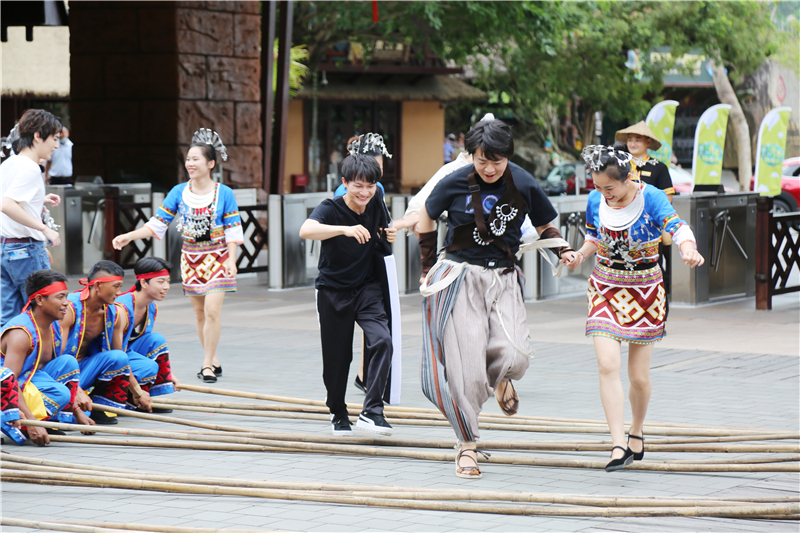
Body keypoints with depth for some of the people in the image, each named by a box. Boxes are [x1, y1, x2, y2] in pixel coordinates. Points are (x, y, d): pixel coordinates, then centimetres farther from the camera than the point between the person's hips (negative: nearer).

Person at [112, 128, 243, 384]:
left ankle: (207, 363, -8)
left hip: (216, 257, -4)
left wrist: (231, 259, -16)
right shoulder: (179, 192, 0)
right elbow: (157, 223, 0)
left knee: (212, 309, -14)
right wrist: (129, 236, -10)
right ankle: (213, 360, 20)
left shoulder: (224, 193, -8)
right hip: (190, 256, 4)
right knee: (199, 312, 8)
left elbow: (233, 230, -6)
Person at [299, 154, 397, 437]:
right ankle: (338, 413, 31)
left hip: (367, 288, 2)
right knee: (337, 357, 7)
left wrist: (391, 236, -9)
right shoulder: (331, 209, -18)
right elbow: (306, 230, -40)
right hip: (333, 290, -2)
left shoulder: (376, 203, -5)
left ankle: (372, 411, -18)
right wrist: (345, 229, -54)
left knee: (382, 341, -21)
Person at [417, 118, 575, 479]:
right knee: (467, 365, -8)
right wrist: (429, 268, 12)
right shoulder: (455, 184, -5)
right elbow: (426, 219, 12)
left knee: (515, 358, -18)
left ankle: (500, 379, 23)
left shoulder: (523, 185, -2)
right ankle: (467, 446, 8)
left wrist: (563, 249, -6)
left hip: (503, 279, 1)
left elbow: (545, 225, 13)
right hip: (460, 279, -1)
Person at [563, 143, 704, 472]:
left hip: (645, 290, -2)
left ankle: (636, 432, 32)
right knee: (607, 365, -17)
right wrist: (579, 257, -7)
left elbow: (677, 227, -33)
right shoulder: (595, 201, -5)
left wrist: (688, 249, -55)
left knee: (639, 376, 4)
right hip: (605, 287, 2)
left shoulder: (651, 198, -17)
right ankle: (618, 445, -17)